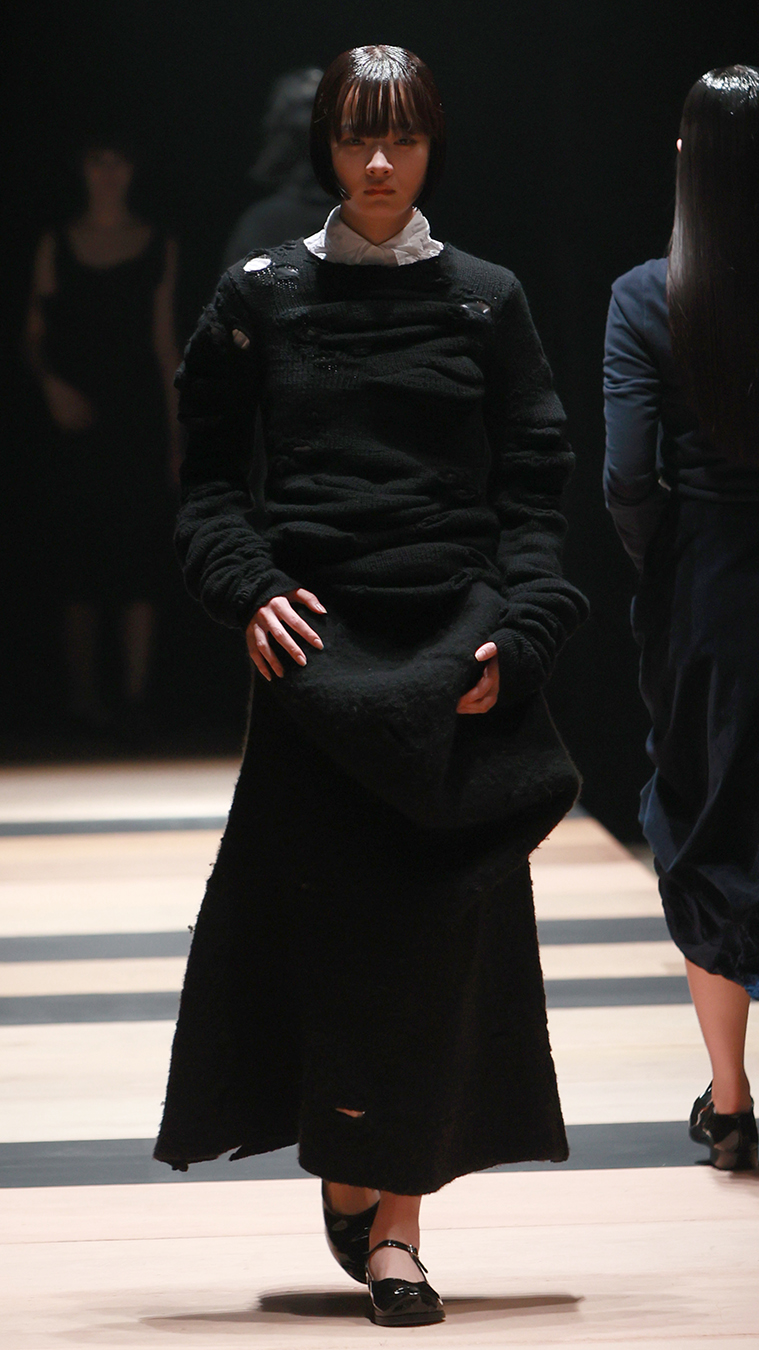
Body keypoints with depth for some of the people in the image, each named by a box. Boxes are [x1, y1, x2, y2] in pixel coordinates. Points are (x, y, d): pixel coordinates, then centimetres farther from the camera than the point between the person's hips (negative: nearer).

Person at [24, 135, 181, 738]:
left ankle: (134, 694, -6)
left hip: (140, 419, 0)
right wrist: (52, 383, -11)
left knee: (139, 557, -6)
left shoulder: (159, 247, 8)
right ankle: (84, 693, 5)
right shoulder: (57, 246, 8)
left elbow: (166, 342, 8)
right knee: (80, 559, 0)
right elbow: (36, 333, 9)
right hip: (78, 417, 0)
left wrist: (178, 432, 4)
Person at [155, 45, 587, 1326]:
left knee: (441, 922, -3)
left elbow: (534, 491, 5)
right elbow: (207, 471, 8)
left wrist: (513, 635, -8)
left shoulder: (486, 300, 6)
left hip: (455, 642, 1)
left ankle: (395, 1207, 2)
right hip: (316, 640, 0)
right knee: (326, 911, -2)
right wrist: (246, 584, -9)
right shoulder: (263, 297, 6)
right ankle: (349, 1175, 14)